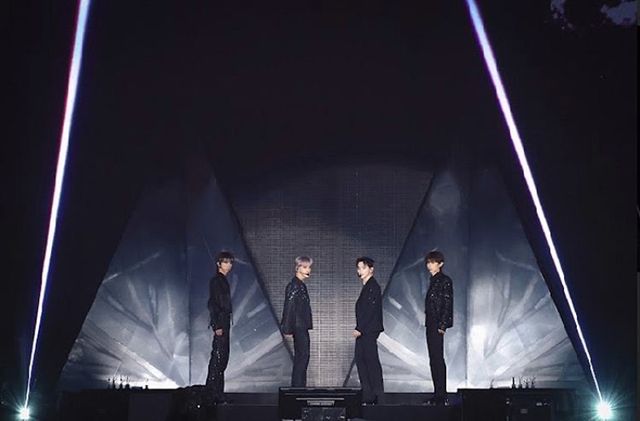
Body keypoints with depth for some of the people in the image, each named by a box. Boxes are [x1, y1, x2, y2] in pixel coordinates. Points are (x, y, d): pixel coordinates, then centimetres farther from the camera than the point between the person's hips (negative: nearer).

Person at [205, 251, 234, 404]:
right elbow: (212, 303, -16)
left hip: (224, 322, 10)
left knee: (222, 356, 10)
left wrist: (225, 324, 16)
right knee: (218, 355, -10)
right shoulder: (216, 280, -10)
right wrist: (217, 326, -20)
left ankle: (216, 392, 14)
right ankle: (215, 393, -9)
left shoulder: (223, 280, 17)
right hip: (219, 322, -10)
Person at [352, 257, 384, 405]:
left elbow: (371, 311, -18)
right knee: (360, 359, 9)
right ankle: (367, 394, 13)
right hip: (363, 331, 10)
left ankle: (374, 395, -2)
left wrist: (359, 329, -19)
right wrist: (359, 329, 13)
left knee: (372, 361, -6)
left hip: (369, 330, -10)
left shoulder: (373, 286, -11)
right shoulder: (366, 287, 18)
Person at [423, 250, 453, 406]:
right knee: (434, 360, 9)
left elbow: (447, 304, -13)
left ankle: (441, 396, -8)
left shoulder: (445, 281, -7)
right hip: (431, 324, 9)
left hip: (438, 325, -9)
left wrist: (442, 325, -18)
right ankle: (438, 395, 13)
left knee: (438, 359, -10)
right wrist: (429, 322, 12)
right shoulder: (433, 281, 17)